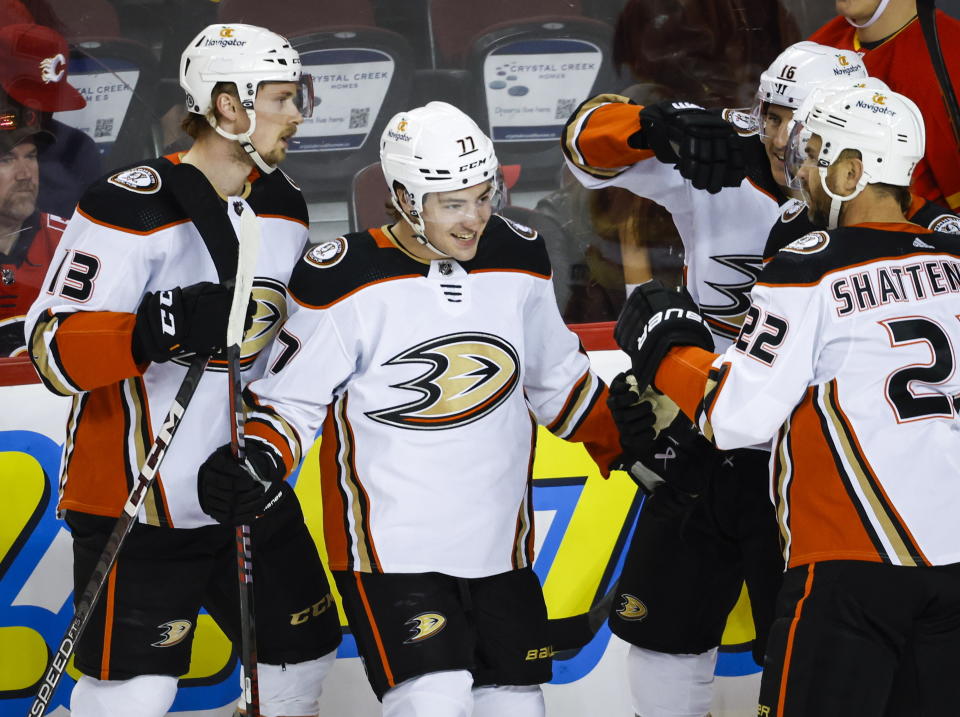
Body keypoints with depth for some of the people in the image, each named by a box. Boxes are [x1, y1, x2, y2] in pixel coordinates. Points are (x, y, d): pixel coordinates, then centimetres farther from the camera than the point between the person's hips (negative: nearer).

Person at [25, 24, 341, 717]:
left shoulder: (285, 206, 7)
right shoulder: (131, 207, -19)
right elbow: (52, 348, -23)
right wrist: (157, 330, -37)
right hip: (136, 502, -7)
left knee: (305, 646, 17)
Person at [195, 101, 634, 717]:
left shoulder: (520, 261, 3)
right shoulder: (347, 281, -13)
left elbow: (557, 382, 18)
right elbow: (290, 396, -4)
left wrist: (627, 447, 13)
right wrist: (261, 459, -22)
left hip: (501, 551, 5)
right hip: (390, 551, -5)